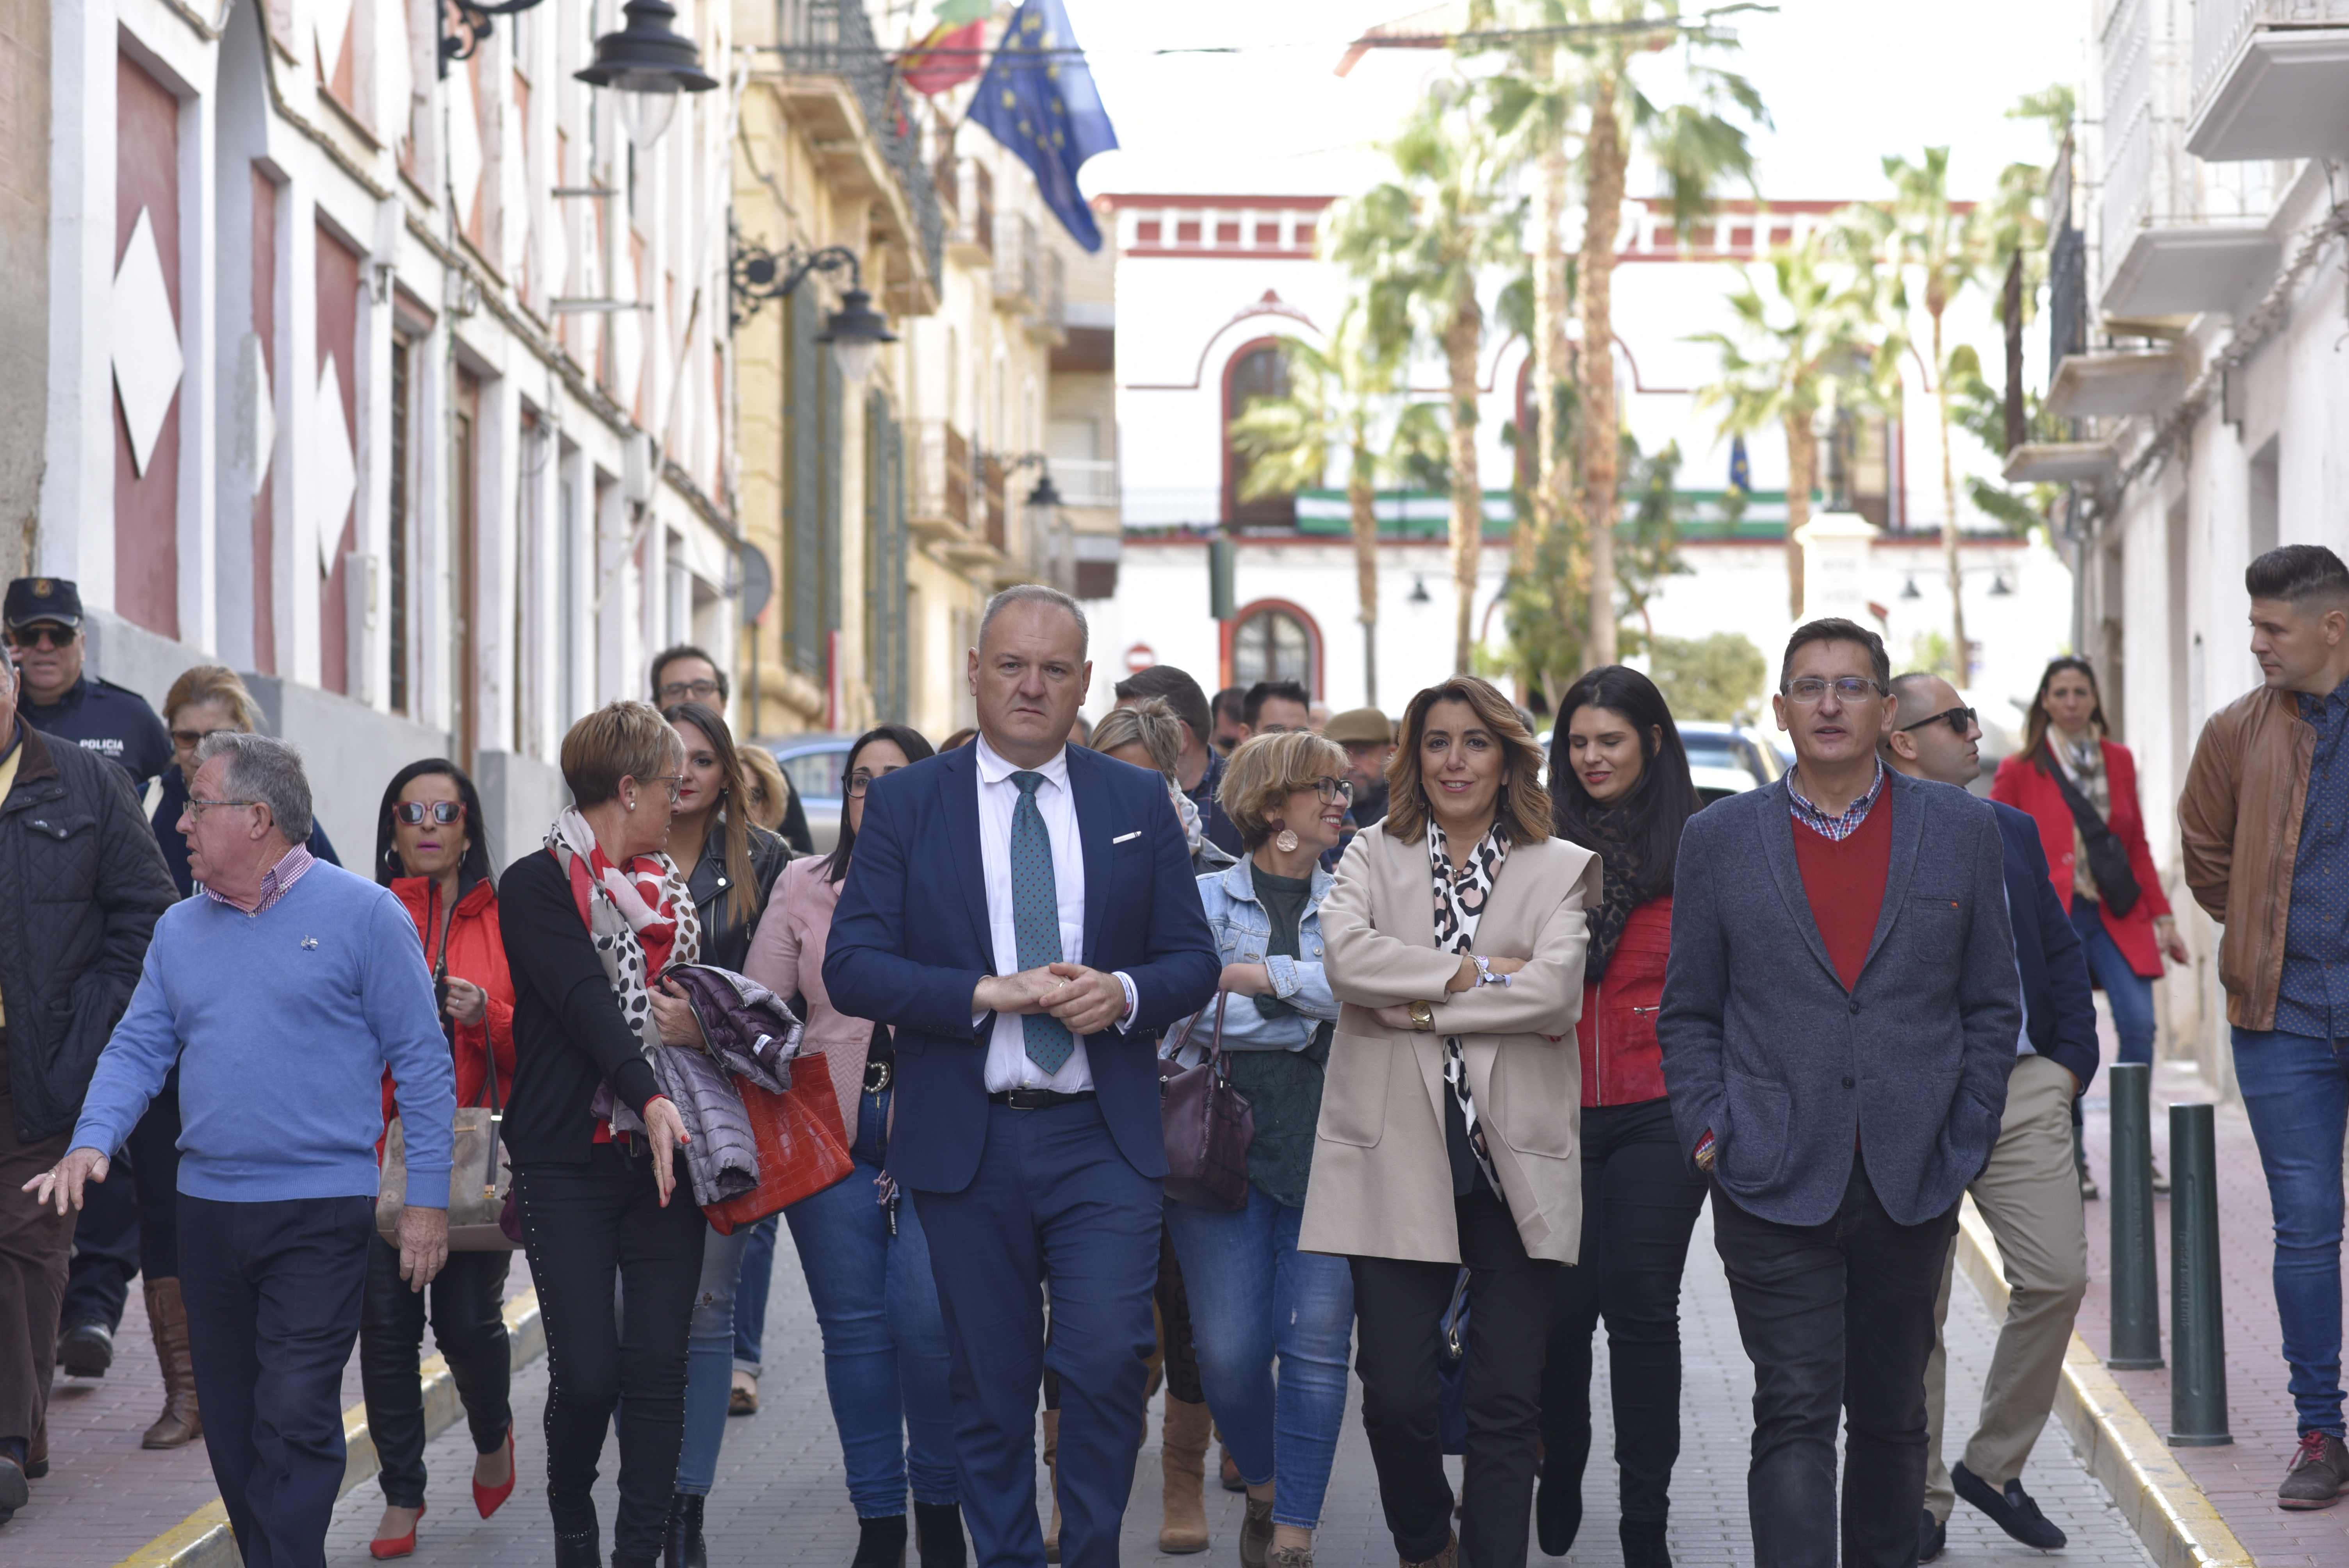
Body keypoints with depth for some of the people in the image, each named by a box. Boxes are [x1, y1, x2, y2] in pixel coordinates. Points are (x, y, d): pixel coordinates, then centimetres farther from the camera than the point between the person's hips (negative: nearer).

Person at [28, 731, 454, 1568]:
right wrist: (91, 1142, -8)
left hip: (322, 1214, -6)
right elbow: (138, 1048, 11)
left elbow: (422, 1061, -4)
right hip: (207, 1209, 6)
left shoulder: (362, 915, -4)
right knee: (231, 1426, 11)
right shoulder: (181, 929, 12)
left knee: (295, 1421, -12)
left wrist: (428, 1199, -8)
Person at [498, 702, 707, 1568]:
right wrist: (649, 1097, -29)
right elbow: (584, 1001, -18)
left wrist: (700, 1027, 3)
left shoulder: (669, 890, 15)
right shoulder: (536, 886, -4)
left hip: (662, 1155, 5)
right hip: (570, 1162, -5)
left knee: (657, 1367, -1)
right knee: (586, 1373, -7)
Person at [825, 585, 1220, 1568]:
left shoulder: (1138, 804, 8)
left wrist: (1125, 993, -13)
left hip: (1103, 1140, 0)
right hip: (966, 1144, 0)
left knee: (1108, 1359, -13)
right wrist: (989, 993, -16)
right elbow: (852, 968, -5)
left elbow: (1194, 959, 9)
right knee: (990, 1388, 7)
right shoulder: (906, 804, 3)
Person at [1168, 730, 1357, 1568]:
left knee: (1316, 1344, -7)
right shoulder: (1205, 898, 5)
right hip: (1224, 1144, -1)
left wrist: (1256, 976, -11)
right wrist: (1311, 1011, -8)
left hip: (1326, 1151, 2)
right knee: (1228, 1350, -4)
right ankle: (1264, 1489, 23)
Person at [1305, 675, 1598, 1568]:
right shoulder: (1373, 858, 11)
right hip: (1397, 1159, 0)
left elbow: (1555, 988, -9)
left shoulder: (1558, 870, 9)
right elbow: (1346, 956, -9)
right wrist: (1475, 974, -12)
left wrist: (1420, 1009, -9)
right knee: (1395, 1394, -3)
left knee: (1507, 1400, -1)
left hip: (1515, 1165, 0)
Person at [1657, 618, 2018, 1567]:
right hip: (1776, 1187, -2)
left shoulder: (1962, 830, 6)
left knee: (1891, 1415, 12)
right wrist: (1709, 1133, -3)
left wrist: (1962, 1145, 1)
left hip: (1913, 1185, 2)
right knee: (1795, 1415, -9)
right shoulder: (1720, 838, 4)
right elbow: (1687, 1014, 9)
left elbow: (1992, 1006, 9)